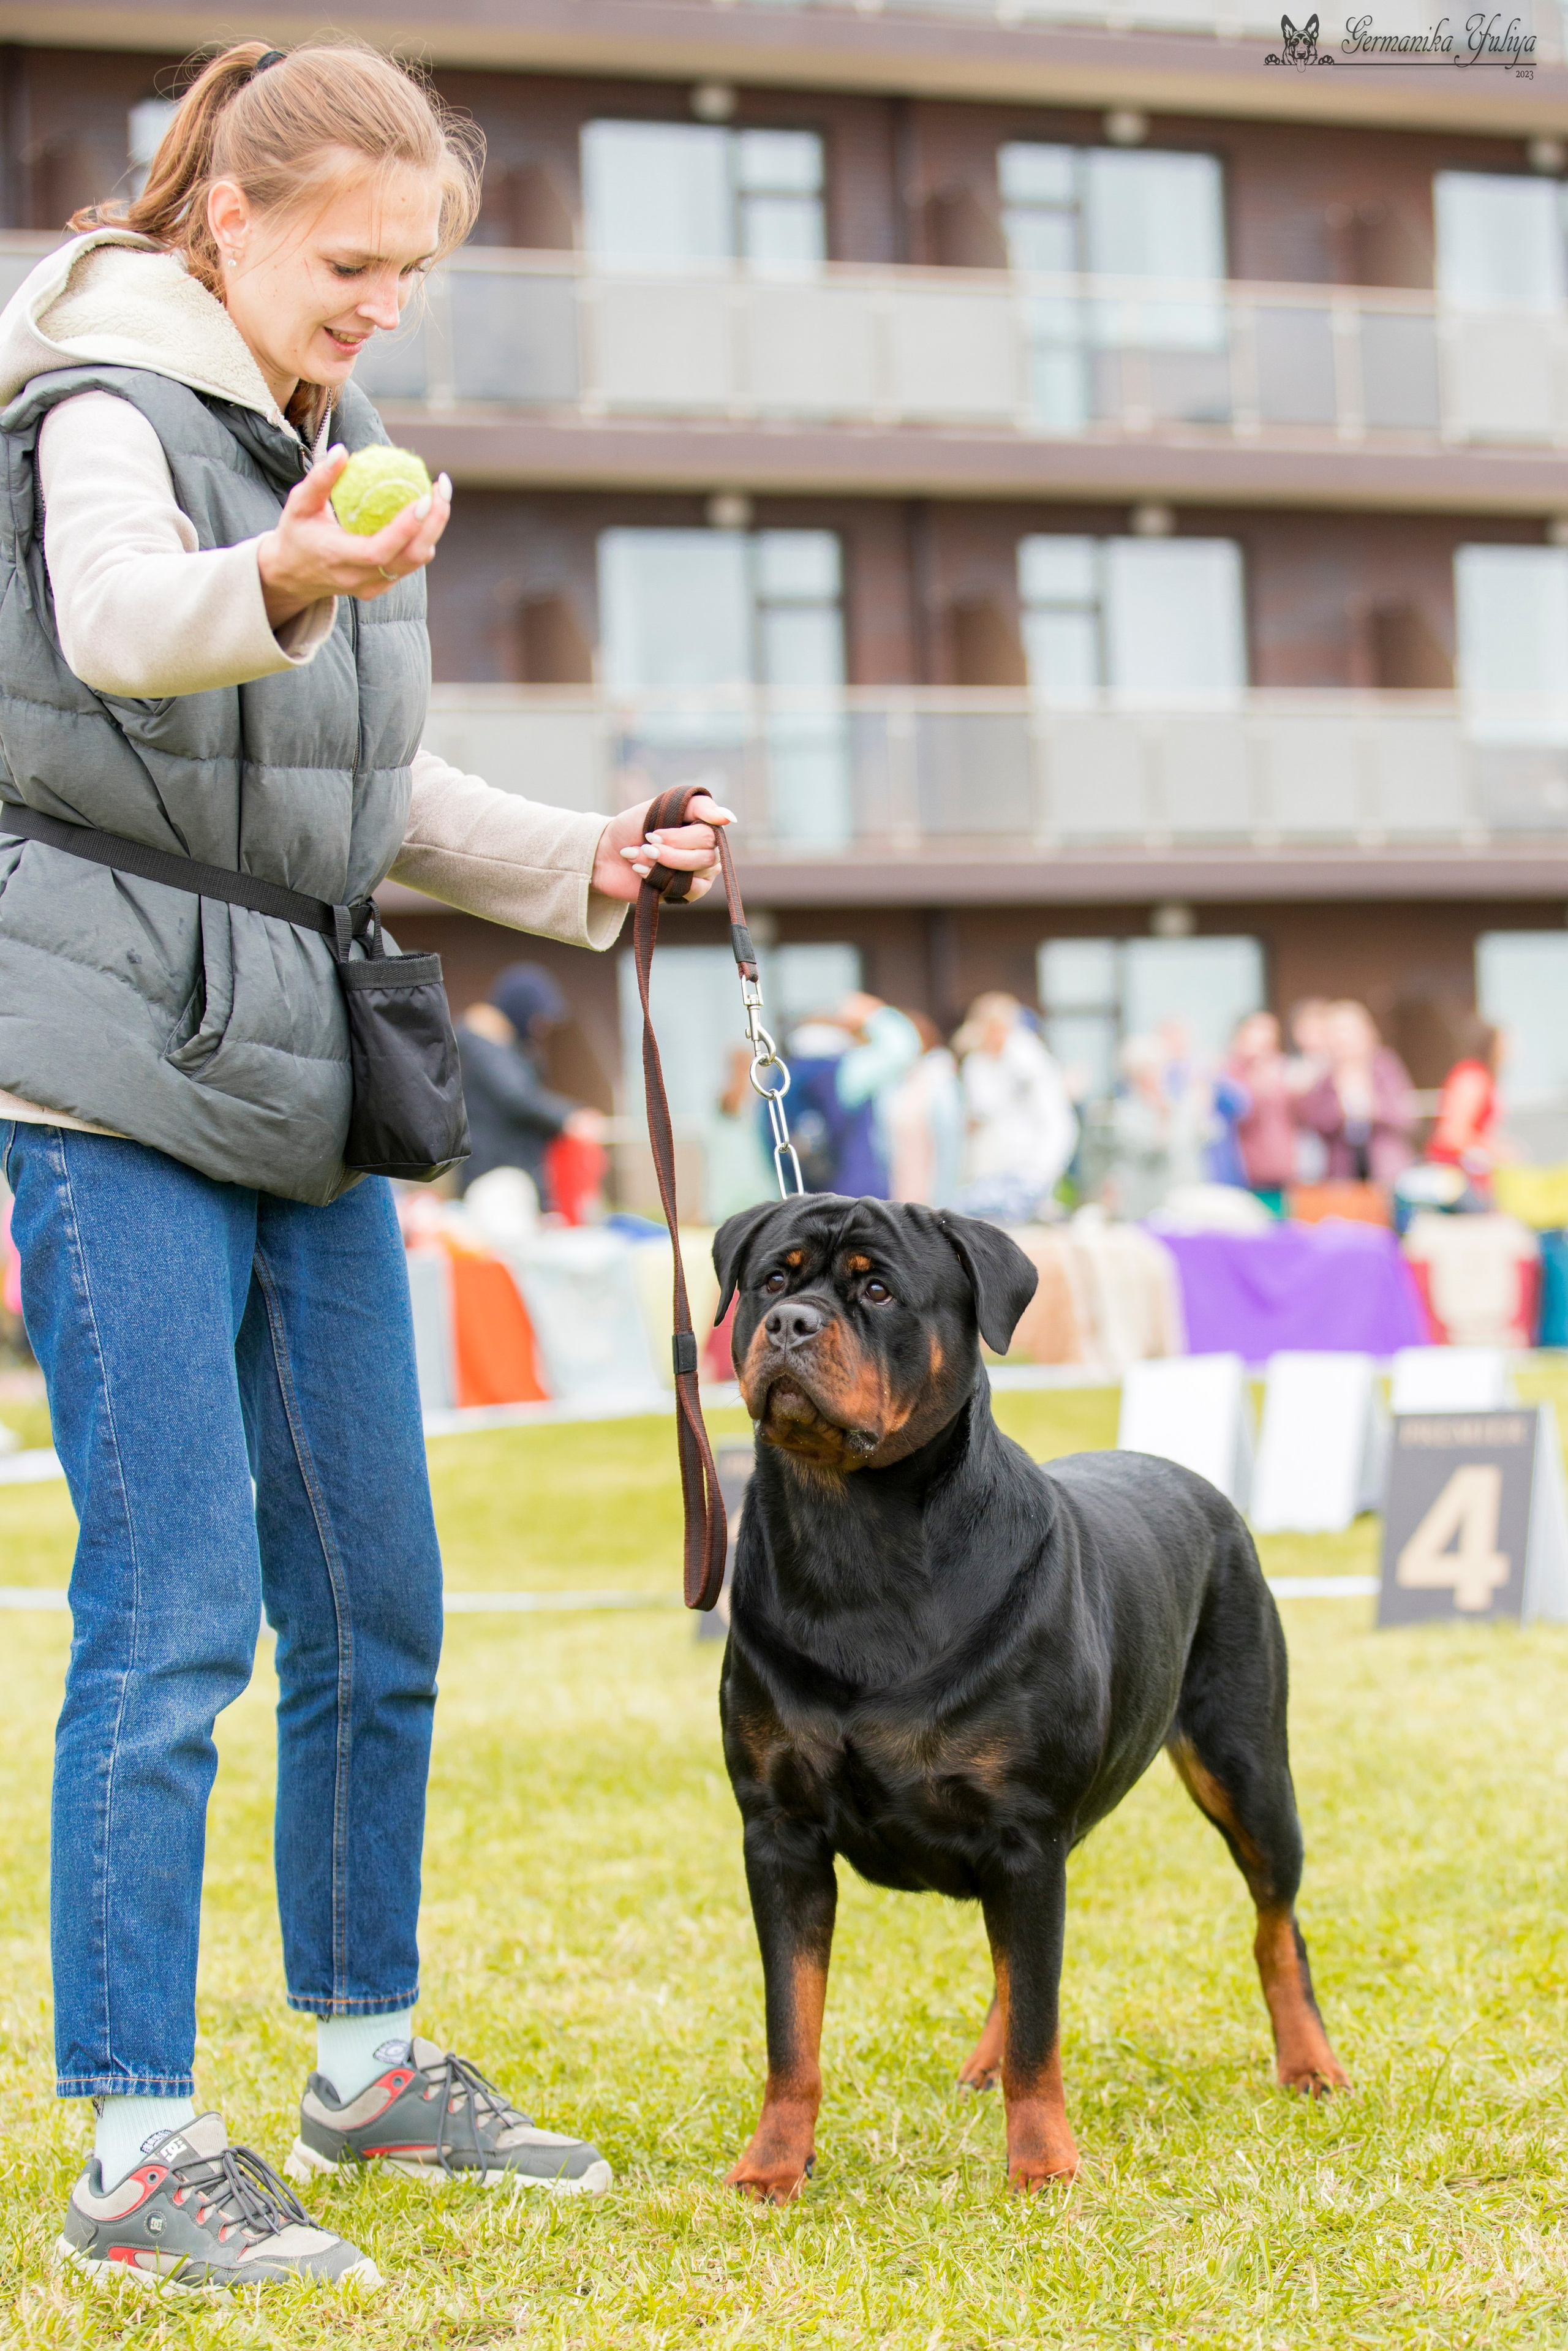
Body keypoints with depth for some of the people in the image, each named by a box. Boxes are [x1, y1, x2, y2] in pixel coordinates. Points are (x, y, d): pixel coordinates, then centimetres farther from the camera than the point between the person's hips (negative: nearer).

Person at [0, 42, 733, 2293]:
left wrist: (585, 865, 12)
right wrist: (276, 586, -54)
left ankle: (369, 2059, 26)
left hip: (301, 1079, 8)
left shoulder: (333, 444, 16)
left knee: (378, 1604, 12)